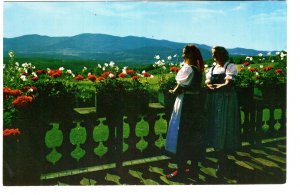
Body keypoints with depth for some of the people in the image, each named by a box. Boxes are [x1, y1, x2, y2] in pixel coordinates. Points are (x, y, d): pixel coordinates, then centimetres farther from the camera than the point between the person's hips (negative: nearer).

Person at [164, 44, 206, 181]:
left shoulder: (186, 68, -16)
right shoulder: (199, 69, 8)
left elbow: (180, 88, -16)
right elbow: (197, 86, 9)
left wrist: (173, 91, 4)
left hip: (185, 103, -8)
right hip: (196, 103, 8)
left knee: (182, 135, 0)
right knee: (194, 134, 13)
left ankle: (180, 170, 6)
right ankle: (194, 168, 23)